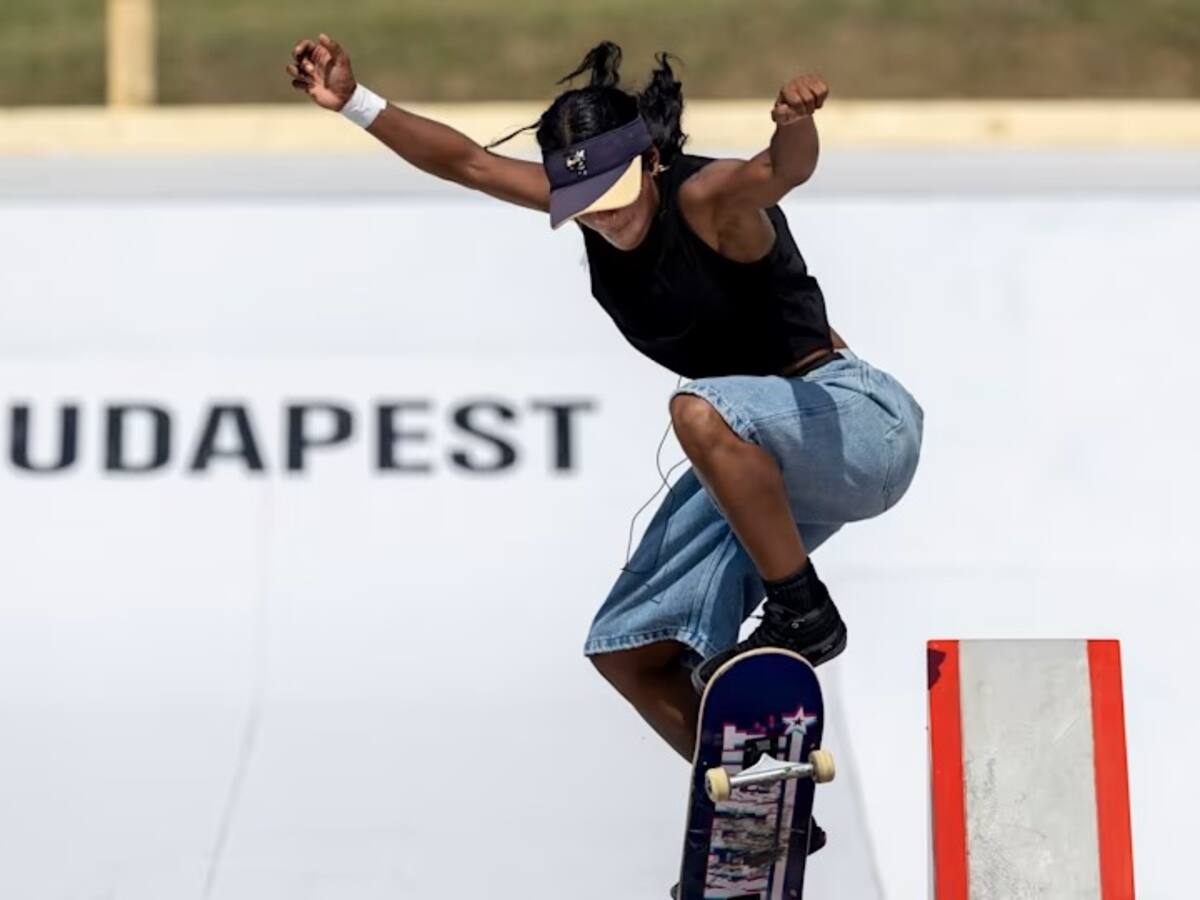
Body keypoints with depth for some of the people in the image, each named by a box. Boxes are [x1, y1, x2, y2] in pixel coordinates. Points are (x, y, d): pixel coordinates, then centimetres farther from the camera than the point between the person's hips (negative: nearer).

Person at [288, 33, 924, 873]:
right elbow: (466, 160, 4)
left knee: (701, 412, -40)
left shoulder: (709, 198, -23)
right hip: (760, 458, 8)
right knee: (628, 649, 5)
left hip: (855, 420, -8)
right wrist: (356, 102, -3)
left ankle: (804, 612, -23)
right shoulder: (587, 197, -2)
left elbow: (782, 171, -44)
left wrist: (796, 123, -65)